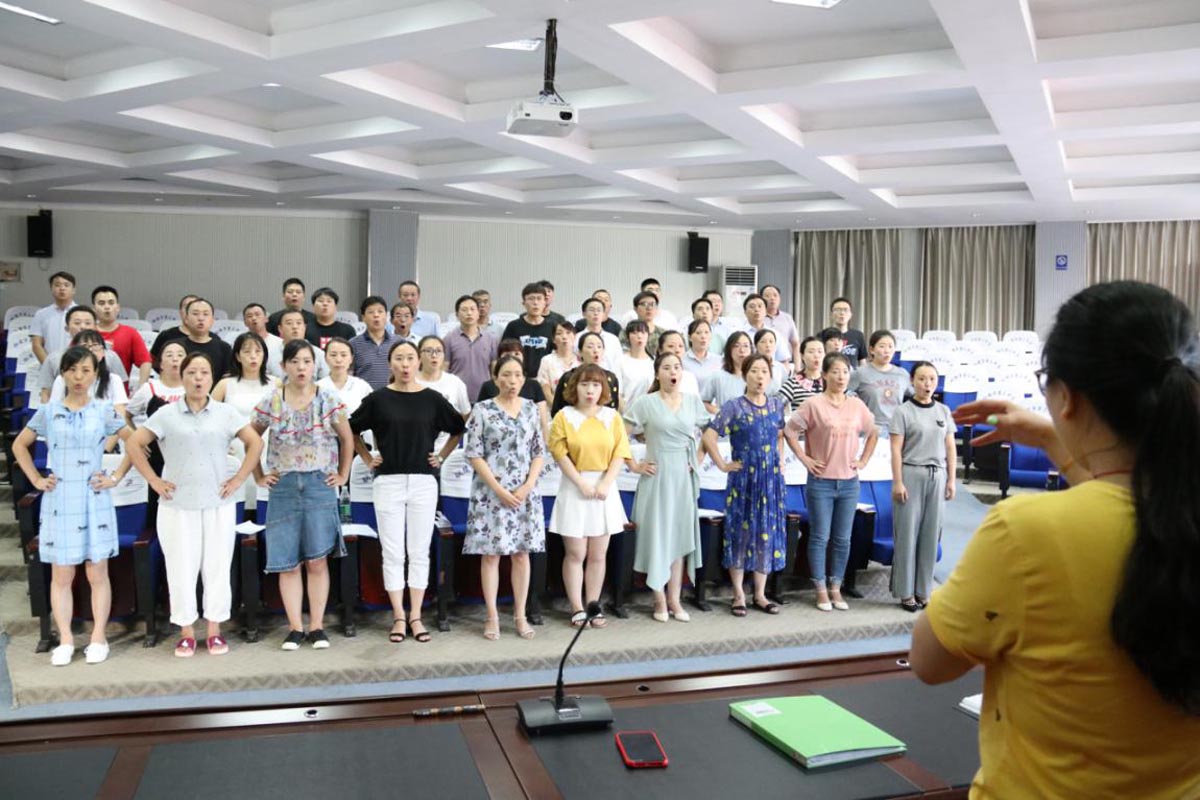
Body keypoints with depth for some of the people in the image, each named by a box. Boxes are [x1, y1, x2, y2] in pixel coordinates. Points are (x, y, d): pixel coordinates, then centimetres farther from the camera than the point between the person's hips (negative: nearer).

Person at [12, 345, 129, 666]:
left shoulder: (104, 410, 0)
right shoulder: (48, 411, 4)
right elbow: (19, 445, 15)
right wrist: (36, 479, 5)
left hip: (94, 501, -1)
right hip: (59, 502, 1)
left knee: (97, 573, 3)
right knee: (61, 575, 5)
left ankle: (98, 638, 11)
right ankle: (65, 640, 13)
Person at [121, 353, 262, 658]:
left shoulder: (226, 413, 3)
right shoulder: (166, 414, 2)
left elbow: (255, 443, 5)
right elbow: (134, 444, 3)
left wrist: (239, 478, -2)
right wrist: (154, 480, -2)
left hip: (219, 504, 0)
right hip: (177, 506, 0)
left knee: (217, 567, 4)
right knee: (181, 568, 4)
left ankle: (214, 631, 15)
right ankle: (186, 633, 16)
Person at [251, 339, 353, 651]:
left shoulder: (328, 400, -1)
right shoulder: (271, 402, 0)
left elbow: (347, 439, 8)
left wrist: (343, 475, 5)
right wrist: (259, 476, 7)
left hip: (320, 486, -1)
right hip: (283, 487, 1)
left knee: (317, 560, 1)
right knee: (287, 563, 3)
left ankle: (316, 626, 10)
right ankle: (295, 628, 11)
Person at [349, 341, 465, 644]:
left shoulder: (432, 399, 2)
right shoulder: (378, 398, 0)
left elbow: (458, 428, 15)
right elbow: (352, 429, 13)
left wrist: (441, 456, 9)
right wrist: (367, 459, 7)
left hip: (423, 482, 1)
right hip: (388, 482, 0)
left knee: (419, 552, 6)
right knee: (392, 553, 4)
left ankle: (415, 616, 16)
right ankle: (398, 617, 15)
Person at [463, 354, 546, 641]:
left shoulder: (531, 409, 7)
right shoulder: (482, 410, -3)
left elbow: (540, 452, 7)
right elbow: (474, 455, -6)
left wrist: (528, 486, -6)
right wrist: (499, 489, -12)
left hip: (525, 492, 3)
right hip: (491, 492, -3)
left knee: (521, 553, 6)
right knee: (491, 553, 2)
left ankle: (520, 615, 16)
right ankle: (492, 617, 11)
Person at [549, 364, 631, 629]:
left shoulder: (612, 417, 7)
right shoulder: (564, 416, 0)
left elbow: (620, 453, 2)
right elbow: (560, 454, -7)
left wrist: (605, 483, -10)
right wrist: (581, 483, -13)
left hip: (604, 488, 3)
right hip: (574, 488, -2)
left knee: (598, 554, 7)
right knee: (575, 553, 1)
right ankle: (577, 608, 10)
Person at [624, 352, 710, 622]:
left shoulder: (693, 401, 6)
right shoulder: (645, 403, -5)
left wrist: (698, 460, 7)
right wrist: (633, 465, -7)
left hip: (684, 476, 4)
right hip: (656, 476, -3)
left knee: (680, 536, 7)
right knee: (657, 535, 1)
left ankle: (674, 599, 16)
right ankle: (660, 600, 11)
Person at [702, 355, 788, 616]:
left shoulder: (777, 405, 7)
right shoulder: (734, 406, -7)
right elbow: (709, 436, -11)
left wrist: (780, 460, 12)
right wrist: (723, 465, -9)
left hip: (771, 477, 4)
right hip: (744, 477, -4)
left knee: (768, 534, 7)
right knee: (741, 532, 2)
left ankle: (760, 594, 19)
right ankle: (739, 595, 13)